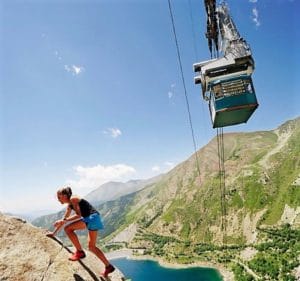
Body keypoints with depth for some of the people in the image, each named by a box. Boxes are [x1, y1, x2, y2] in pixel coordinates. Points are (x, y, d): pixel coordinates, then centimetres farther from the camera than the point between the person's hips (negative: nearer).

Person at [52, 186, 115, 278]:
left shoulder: (73, 199, -11)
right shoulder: (69, 205, 16)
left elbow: (79, 215, -18)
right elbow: (64, 219, 25)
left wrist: (65, 220, -19)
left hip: (92, 218, -10)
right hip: (88, 219, 10)